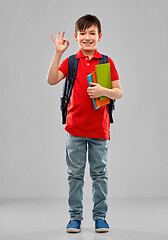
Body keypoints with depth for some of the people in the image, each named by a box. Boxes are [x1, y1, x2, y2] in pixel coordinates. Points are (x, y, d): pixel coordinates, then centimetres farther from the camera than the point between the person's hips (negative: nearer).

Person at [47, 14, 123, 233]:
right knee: (75, 174, 6)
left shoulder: (107, 62, 2)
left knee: (99, 173, 7)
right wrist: (58, 53, -16)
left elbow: (119, 93, 2)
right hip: (75, 128, 0)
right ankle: (75, 216, 17)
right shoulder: (71, 62, 3)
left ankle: (100, 215, 18)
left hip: (99, 129, 0)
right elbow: (52, 80, -11)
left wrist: (103, 90, -18)